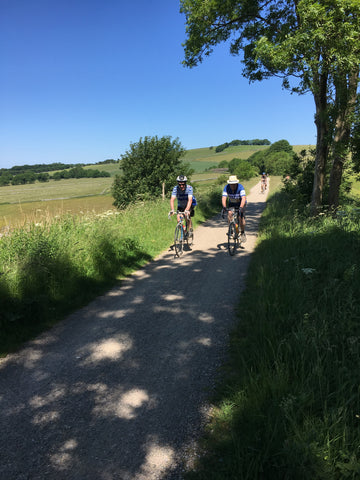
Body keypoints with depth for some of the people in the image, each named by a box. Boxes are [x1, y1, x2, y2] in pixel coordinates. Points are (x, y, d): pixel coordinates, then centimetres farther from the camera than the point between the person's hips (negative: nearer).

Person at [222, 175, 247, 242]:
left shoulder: (240, 187, -30)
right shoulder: (226, 187, -22)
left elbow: (243, 198, -39)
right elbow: (224, 198, -30)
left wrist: (240, 207, -54)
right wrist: (224, 207, -46)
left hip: (241, 204, -2)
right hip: (232, 204, 2)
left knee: (241, 217, -17)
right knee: (229, 213, -24)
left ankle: (243, 233, 3)